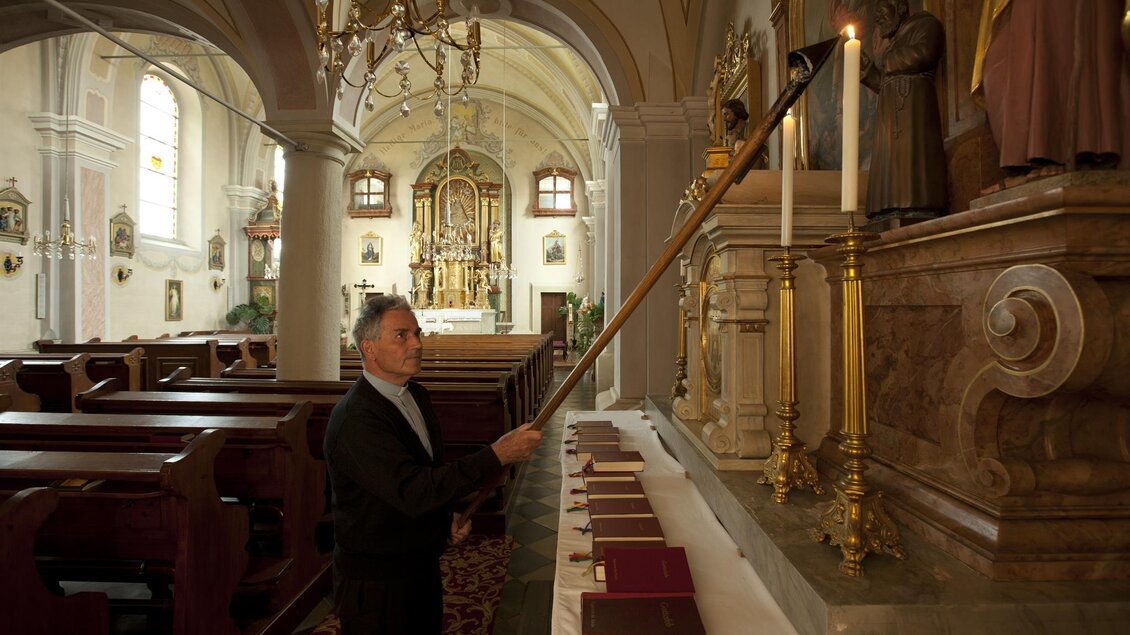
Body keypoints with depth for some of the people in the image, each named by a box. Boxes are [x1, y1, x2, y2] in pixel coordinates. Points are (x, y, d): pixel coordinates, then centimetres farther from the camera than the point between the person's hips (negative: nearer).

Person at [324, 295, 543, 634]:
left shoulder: (417, 395, 3)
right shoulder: (355, 419, -26)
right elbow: (412, 491, -35)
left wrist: (449, 515, 1)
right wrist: (497, 454, -36)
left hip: (425, 565, 8)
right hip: (375, 584, -8)